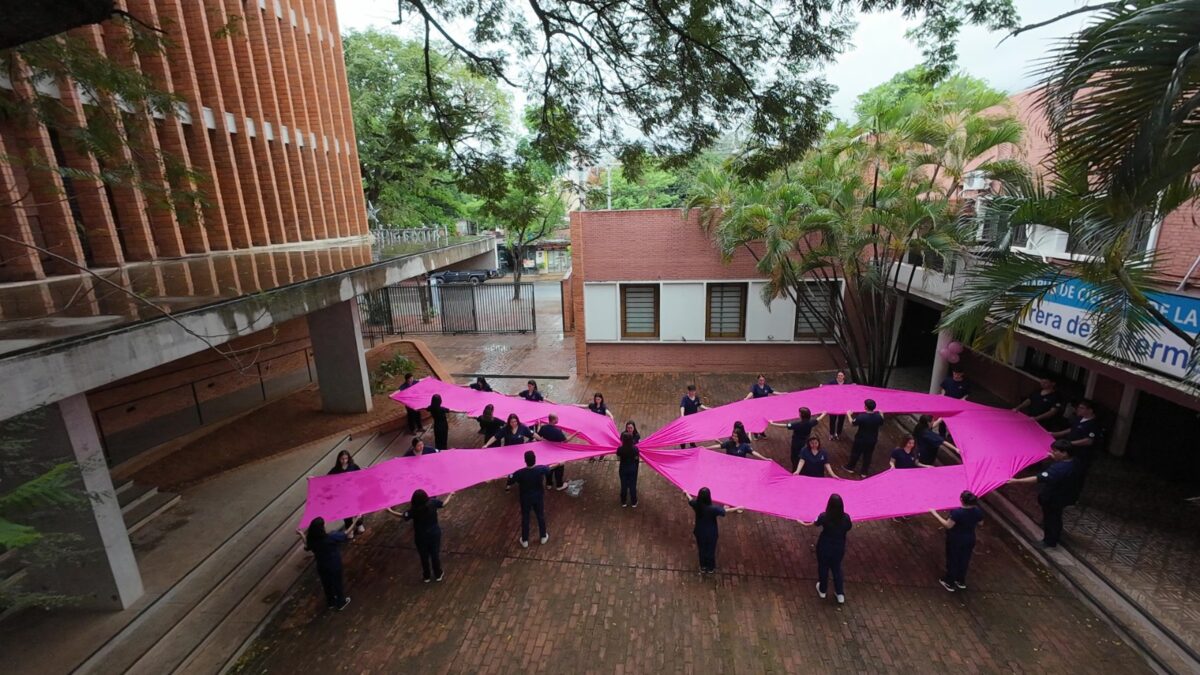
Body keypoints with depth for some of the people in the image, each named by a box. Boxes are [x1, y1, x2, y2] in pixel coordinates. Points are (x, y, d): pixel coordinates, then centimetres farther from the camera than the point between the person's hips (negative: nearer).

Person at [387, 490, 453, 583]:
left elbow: (403, 516, -10)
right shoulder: (432, 503, -21)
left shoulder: (414, 510, -26)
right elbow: (444, 503, -3)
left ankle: (426, 576, 40)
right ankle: (438, 575, 36)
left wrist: (390, 511, 4)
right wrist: (450, 494, 15)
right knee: (435, 554, 19)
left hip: (421, 536, -1)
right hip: (434, 533, 2)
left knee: (424, 556, 21)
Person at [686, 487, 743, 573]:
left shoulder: (696, 504, -22)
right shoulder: (713, 508, -34)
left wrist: (686, 493, 24)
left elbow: (690, 500, 2)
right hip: (710, 534, -3)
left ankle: (703, 568, 47)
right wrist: (738, 508, -5)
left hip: (700, 532, 3)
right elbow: (726, 511, -20)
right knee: (710, 550, 22)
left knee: (702, 550, 26)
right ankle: (710, 568, 45)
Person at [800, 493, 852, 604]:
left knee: (823, 568, 21)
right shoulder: (846, 517, -22)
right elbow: (849, 528, -2)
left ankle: (822, 591, 42)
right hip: (839, 548, 1)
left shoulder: (824, 516, -26)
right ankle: (840, 595, 33)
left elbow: (814, 524, -8)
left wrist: (803, 523, 12)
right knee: (837, 569, 24)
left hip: (824, 547, -1)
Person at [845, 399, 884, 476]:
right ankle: (864, 472, 32)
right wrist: (881, 415, 23)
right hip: (872, 440, 4)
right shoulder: (878, 416, -17)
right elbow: (881, 423, 6)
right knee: (868, 455, 20)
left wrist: (849, 415, 4)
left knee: (855, 453, 18)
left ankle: (850, 467, 36)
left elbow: (853, 423, -13)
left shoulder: (861, 416, -29)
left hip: (861, 439, -4)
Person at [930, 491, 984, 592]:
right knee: (964, 561, 25)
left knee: (952, 561, 14)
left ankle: (950, 584, 31)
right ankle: (961, 582, 44)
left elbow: (948, 525, -28)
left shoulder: (957, 512, -34)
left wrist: (935, 514, -22)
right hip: (969, 540, 6)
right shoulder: (978, 511, -15)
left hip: (955, 541, -5)